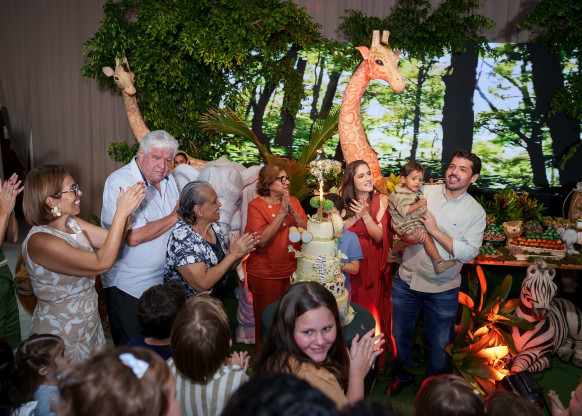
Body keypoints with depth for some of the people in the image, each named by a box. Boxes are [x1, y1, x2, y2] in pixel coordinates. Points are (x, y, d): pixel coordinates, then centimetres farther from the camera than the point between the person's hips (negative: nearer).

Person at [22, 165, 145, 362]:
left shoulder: (72, 223, -2)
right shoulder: (40, 241, -27)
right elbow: (102, 263, -28)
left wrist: (128, 209, -17)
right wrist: (121, 213, -28)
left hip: (89, 322, 8)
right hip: (62, 333, -7)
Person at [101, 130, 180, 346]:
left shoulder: (168, 179, 7)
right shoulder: (119, 182, -19)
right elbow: (133, 237, -28)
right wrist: (174, 217, -17)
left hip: (162, 280, 7)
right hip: (128, 287, -7)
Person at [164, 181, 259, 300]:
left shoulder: (214, 227, 3)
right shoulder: (181, 236, -19)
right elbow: (202, 284, -24)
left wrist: (243, 250, -6)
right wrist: (233, 254, -20)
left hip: (218, 299, 6)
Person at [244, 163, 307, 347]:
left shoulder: (293, 201, 4)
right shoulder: (256, 205, -10)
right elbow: (262, 241, -20)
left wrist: (292, 211, -17)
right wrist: (281, 214, -22)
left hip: (292, 270, 4)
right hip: (265, 274, -4)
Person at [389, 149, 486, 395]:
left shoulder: (475, 212, -6)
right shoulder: (425, 192, -1)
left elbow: (468, 253, -14)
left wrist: (435, 230, -20)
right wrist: (407, 237, -19)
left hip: (442, 289, -1)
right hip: (407, 280, 2)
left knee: (439, 344, 14)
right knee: (400, 335, 17)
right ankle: (402, 376, 44)